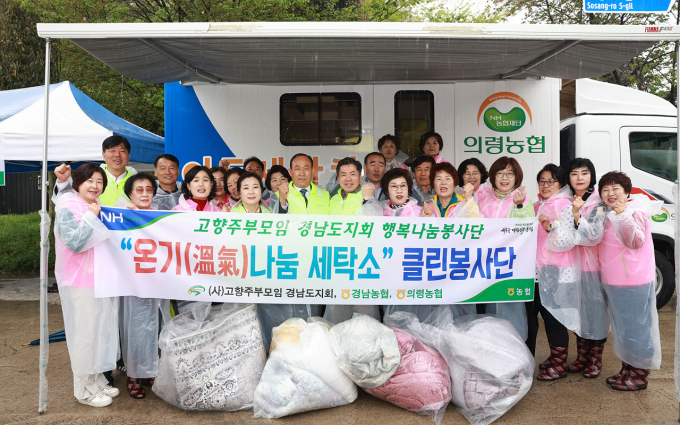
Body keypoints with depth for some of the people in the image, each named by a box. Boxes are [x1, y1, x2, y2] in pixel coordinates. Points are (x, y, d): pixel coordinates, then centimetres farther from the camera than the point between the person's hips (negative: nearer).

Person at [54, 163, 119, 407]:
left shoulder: (96, 207, 14)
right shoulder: (68, 208, -12)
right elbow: (74, 242, -22)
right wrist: (90, 217, -20)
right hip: (81, 282, -8)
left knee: (101, 330, 14)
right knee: (85, 332, 0)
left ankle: (98, 381, 27)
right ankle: (84, 389, 13)